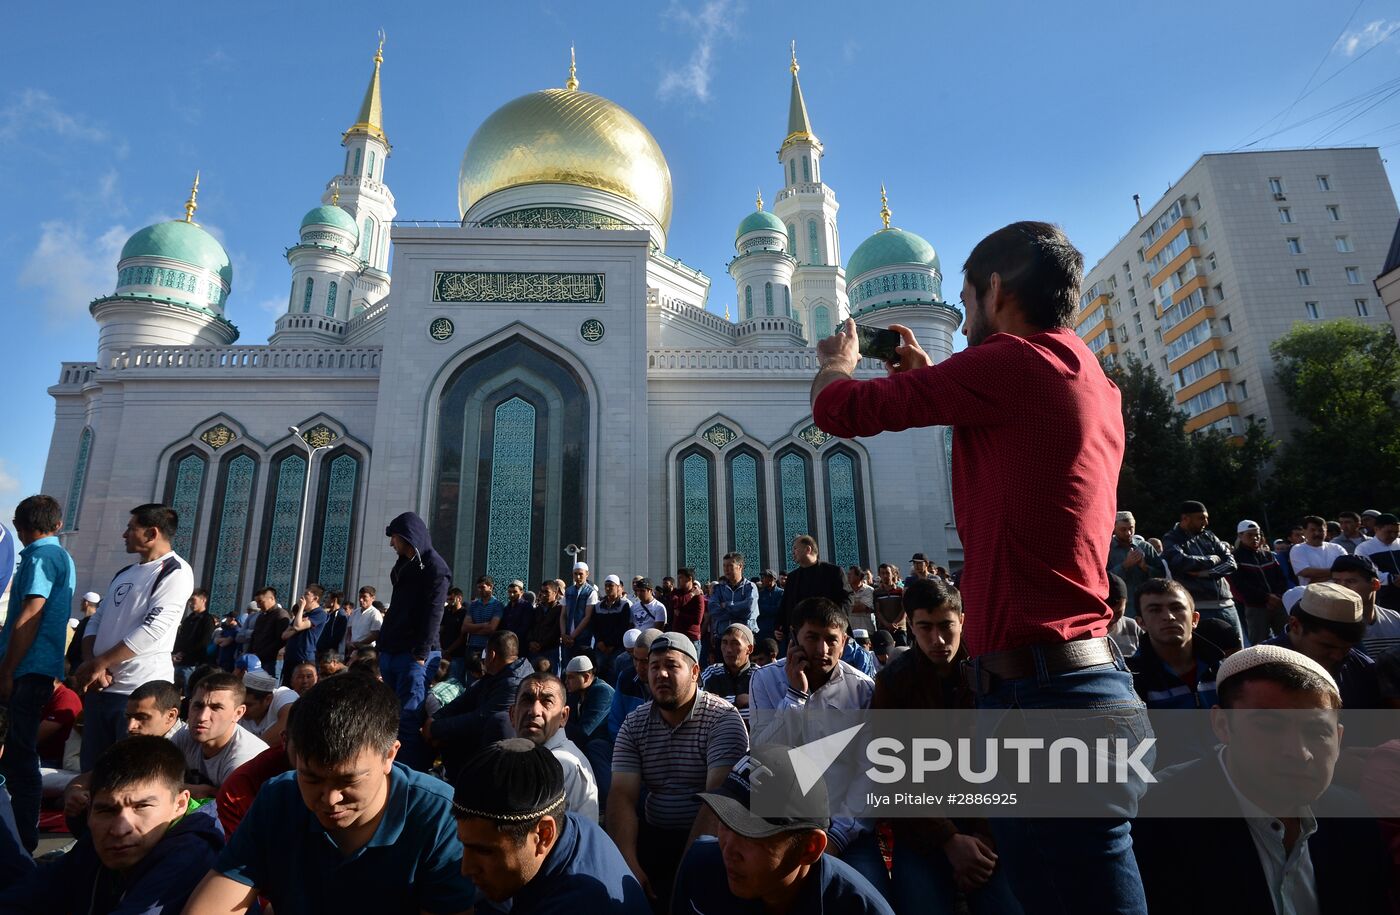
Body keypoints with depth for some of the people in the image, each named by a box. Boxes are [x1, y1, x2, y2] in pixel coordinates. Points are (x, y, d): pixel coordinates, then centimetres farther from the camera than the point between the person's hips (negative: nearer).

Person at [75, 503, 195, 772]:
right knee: (92, 770, 16)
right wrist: (89, 665, -4)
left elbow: (151, 630, -17)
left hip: (141, 692, -8)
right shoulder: (124, 574, 17)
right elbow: (96, 622, 13)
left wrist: (97, 664, -11)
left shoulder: (175, 572, -10)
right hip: (100, 688, 8)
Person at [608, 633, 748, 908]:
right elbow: (622, 795, -4)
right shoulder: (634, 723, 3)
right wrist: (629, 864, -17)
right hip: (653, 834, 5)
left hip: (707, 838, -4)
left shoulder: (723, 718, -12)